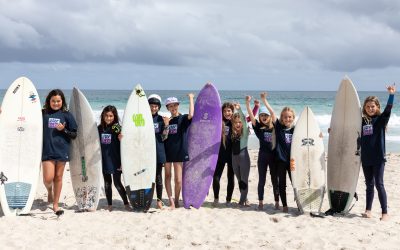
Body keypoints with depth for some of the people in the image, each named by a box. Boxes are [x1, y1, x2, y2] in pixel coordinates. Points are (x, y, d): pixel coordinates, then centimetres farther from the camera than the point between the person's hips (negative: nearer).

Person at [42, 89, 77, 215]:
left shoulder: (66, 115, 4)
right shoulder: (43, 113, 3)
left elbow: (74, 134, 4)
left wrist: (63, 129, -10)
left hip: (62, 150, 1)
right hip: (47, 151, -1)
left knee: (58, 177, 7)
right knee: (48, 178, -9)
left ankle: (55, 205, 18)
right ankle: (49, 191, 27)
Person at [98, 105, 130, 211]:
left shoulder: (118, 128, -6)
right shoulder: (100, 128, 6)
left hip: (115, 160, -4)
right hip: (104, 160, 4)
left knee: (117, 183, -3)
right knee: (107, 183, 10)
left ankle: (126, 203, 9)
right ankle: (109, 205, 19)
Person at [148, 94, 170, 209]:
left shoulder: (161, 119, 2)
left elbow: (163, 138, -2)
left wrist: (166, 125, -14)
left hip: (158, 151, 0)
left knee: (158, 176, 6)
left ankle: (159, 200, 14)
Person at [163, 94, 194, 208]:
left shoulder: (183, 119, -2)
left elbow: (191, 115, -26)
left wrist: (191, 99, -16)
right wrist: (165, 126, -2)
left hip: (179, 152, -4)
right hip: (167, 152, 4)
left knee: (178, 179, -1)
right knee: (167, 176, 2)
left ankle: (176, 200, 15)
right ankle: (171, 201, 5)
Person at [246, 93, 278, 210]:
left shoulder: (274, 126, 2)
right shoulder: (258, 127, 3)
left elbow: (273, 113, -10)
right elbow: (251, 115, -8)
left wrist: (264, 101, -16)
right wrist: (247, 103, -22)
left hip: (274, 155, 0)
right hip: (263, 155, 1)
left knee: (275, 179, 7)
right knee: (261, 180, 7)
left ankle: (277, 202, 14)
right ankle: (260, 202, 15)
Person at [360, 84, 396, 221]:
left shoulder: (381, 119, -2)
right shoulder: (363, 121, 9)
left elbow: (388, 110, -19)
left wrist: (391, 95, -31)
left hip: (378, 157, -4)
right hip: (365, 157, 4)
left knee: (379, 184, -6)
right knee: (369, 185, 12)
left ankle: (385, 212, -1)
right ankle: (368, 210, 19)